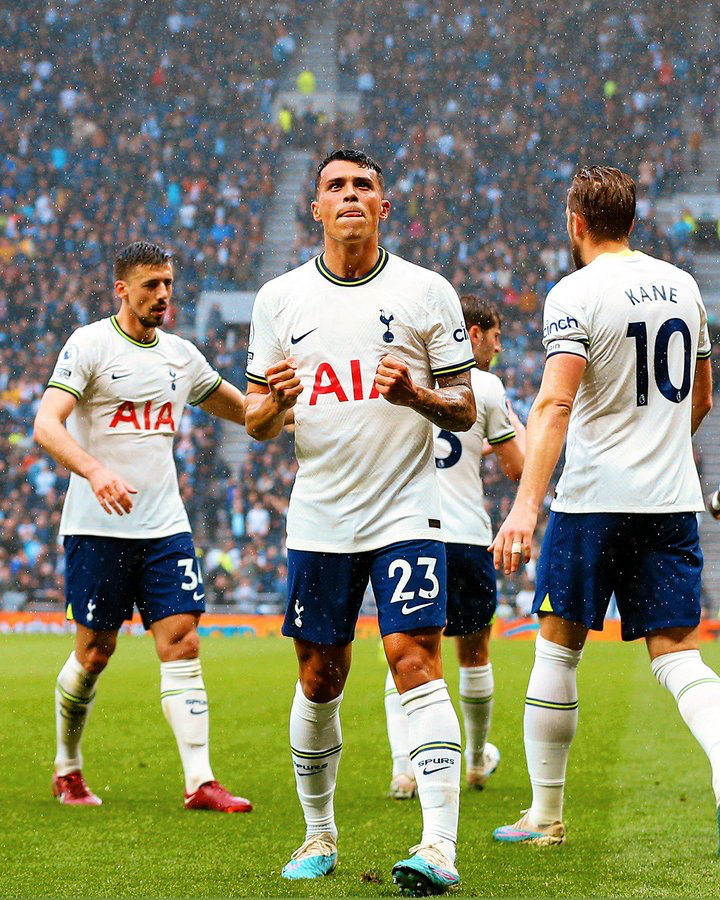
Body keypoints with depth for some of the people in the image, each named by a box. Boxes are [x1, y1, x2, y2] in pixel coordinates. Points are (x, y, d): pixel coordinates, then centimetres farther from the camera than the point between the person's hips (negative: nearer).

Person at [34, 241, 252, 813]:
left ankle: (200, 781, -9)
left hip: (165, 526, 5)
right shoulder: (90, 345, -6)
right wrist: (94, 471, -34)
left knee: (182, 643, -6)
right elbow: (46, 425, -17)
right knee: (95, 652, 2)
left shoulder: (181, 354, 12)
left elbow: (242, 410, 27)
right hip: (98, 527, -4)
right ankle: (68, 769, 23)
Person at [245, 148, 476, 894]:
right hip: (318, 518, 3)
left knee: (416, 663, -14)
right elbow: (256, 424, 10)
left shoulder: (427, 292, 1)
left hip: (406, 513, -3)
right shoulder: (279, 299, 7)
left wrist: (416, 394, -18)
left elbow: (466, 411, 3)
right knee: (320, 679, 8)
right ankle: (319, 836, 24)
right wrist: (274, 402, -14)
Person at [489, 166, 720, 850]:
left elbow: (556, 403, -21)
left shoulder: (576, 294, -9)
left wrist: (526, 505, -27)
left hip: (593, 499, -5)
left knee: (557, 651, 10)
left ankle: (545, 814, 17)